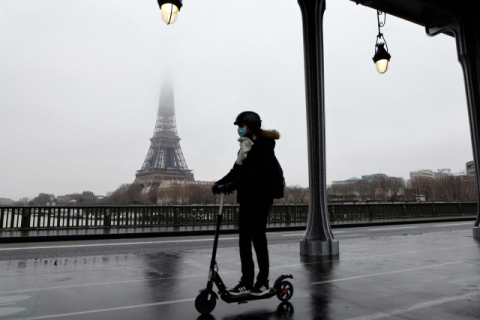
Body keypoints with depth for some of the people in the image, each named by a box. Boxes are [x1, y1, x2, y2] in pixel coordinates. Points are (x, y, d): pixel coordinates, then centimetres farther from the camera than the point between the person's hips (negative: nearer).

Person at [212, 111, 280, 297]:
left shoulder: (264, 147, -11)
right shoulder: (246, 148, 15)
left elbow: (255, 173, -23)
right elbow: (236, 171, 11)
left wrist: (230, 186, -30)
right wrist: (220, 183, -7)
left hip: (260, 200, -7)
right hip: (246, 199, 8)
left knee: (258, 239, -1)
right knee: (244, 241, 6)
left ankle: (263, 282, 13)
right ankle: (246, 282, 14)